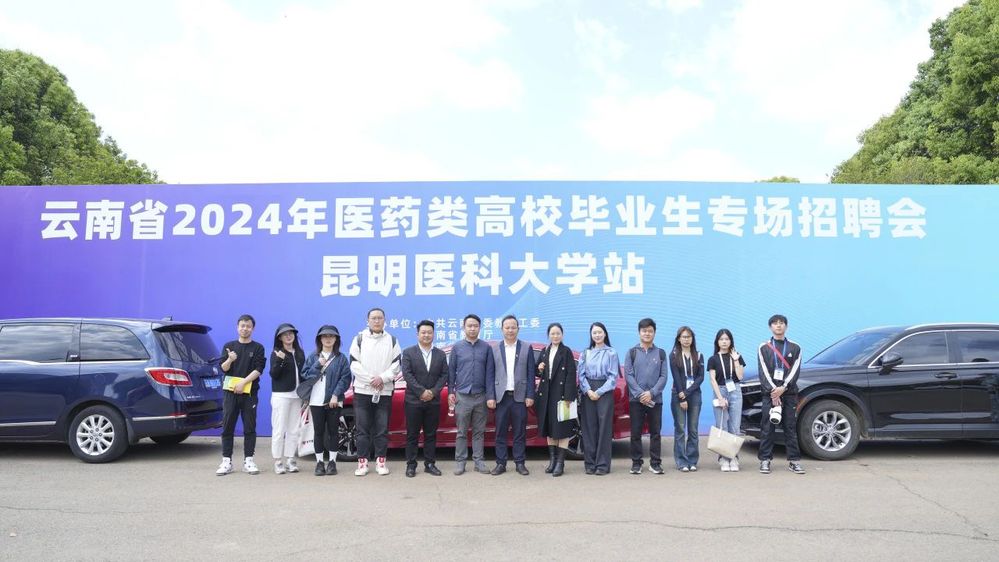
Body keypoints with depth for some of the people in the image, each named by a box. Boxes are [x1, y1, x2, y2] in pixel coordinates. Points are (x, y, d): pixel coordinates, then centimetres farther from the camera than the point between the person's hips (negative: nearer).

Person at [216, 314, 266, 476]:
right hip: (230, 391, 1)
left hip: (249, 392, -1)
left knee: (250, 427, 1)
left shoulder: (258, 348, 5)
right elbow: (223, 368, 2)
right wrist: (230, 360, -19)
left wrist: (243, 382, -16)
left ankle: (248, 461, 8)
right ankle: (226, 461, 6)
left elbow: (258, 370, -5)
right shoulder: (229, 346, 11)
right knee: (227, 427, 1)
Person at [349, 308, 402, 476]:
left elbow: (396, 365, 2)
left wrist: (382, 378, -12)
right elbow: (354, 364, -2)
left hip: (385, 392, 1)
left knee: (382, 429, 4)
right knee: (363, 429, 2)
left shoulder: (392, 340, 8)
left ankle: (380, 461, 12)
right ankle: (362, 462, 9)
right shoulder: (359, 339, 4)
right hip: (362, 391, -1)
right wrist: (370, 380, -11)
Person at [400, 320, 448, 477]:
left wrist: (433, 392, -10)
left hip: (434, 401, 2)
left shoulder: (441, 355, 9)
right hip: (414, 401, -2)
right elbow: (407, 374, -7)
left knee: (431, 435, 7)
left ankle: (430, 464, 14)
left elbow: (444, 375, 3)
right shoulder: (408, 352, 1)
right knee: (412, 435, 3)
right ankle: (411, 465, 9)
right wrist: (421, 392, -14)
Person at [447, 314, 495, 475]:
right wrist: (450, 392, 1)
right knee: (462, 432, 4)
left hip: (480, 396, 1)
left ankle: (479, 461, 13)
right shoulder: (457, 347, 5)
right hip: (462, 395, -1)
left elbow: (490, 371, 5)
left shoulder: (486, 348, 5)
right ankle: (460, 462, 10)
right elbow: (451, 371, 6)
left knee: (479, 432, 7)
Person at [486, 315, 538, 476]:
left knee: (520, 433, 5)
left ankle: (520, 463, 13)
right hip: (501, 397, 1)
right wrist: (490, 396, -4)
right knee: (500, 433, 4)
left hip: (520, 397, 0)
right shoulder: (495, 350, 5)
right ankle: (500, 463, 11)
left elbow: (531, 374, 2)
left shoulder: (527, 348, 4)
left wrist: (530, 396, -4)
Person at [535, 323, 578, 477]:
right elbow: (538, 373, 19)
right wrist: (539, 370, -5)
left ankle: (560, 463, -2)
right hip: (546, 394, 5)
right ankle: (552, 460, 17)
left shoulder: (566, 352, -3)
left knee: (562, 429, -4)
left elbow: (571, 375, -9)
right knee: (549, 429, 9)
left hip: (561, 394, -5)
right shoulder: (544, 352, 13)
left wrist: (568, 397, -16)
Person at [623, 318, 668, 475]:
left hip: (655, 399, 1)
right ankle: (636, 463, 10)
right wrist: (640, 394, -12)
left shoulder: (661, 353, 8)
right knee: (636, 432, 2)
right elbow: (628, 375, -1)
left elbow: (663, 376, 2)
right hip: (636, 399, -1)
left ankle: (655, 462, 11)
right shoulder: (632, 352, 5)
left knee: (656, 432, 3)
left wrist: (651, 393, -11)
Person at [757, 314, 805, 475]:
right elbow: (763, 372, -2)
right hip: (769, 393, -1)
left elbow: (795, 370, 0)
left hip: (789, 393, 1)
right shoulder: (763, 348, 8)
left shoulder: (795, 348, 11)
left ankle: (794, 460, 8)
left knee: (791, 427, 3)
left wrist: (783, 388, -13)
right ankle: (765, 460, 3)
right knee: (767, 428, -2)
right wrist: (773, 391, -13)